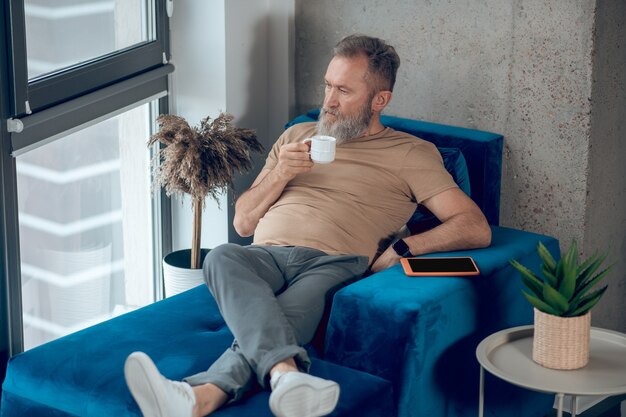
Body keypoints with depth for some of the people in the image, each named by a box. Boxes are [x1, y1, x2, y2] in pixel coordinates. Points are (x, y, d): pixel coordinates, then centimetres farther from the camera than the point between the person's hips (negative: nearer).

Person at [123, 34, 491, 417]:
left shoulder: (411, 153, 16)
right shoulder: (298, 136, 29)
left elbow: (476, 229, 4)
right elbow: (243, 223, 26)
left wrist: (400, 249, -8)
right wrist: (280, 175, 8)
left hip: (333, 264, -3)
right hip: (266, 255, 4)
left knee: (286, 318, -38)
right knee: (222, 257, -34)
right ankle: (285, 372, -58)